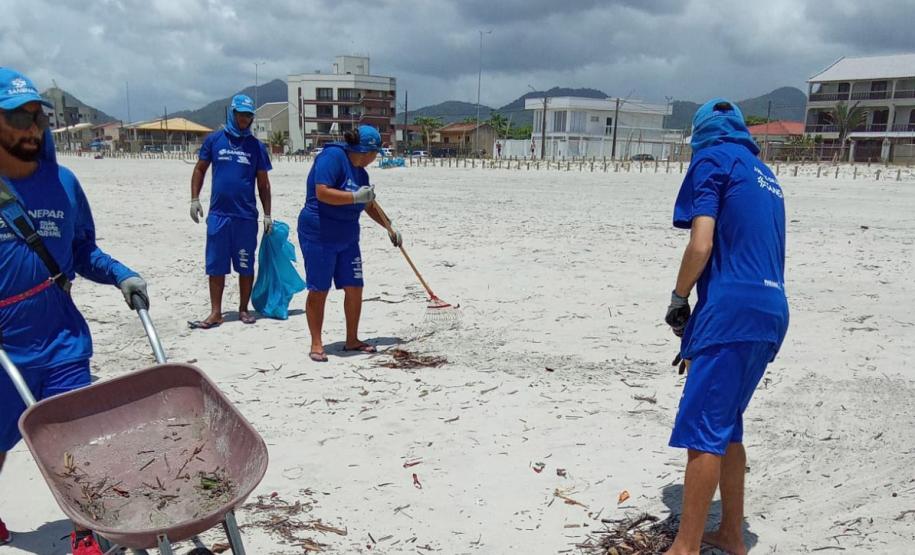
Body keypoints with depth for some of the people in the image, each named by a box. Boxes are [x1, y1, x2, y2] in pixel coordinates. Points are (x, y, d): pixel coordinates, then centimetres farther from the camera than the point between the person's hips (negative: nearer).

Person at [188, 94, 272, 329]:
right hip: (218, 214, 0)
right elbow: (200, 169, 12)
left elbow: (263, 183, 8)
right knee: (216, 265, 4)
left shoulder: (256, 146, 5)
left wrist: (267, 215, 5)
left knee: (246, 265, 6)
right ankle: (216, 313, 11)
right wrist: (194, 199, 2)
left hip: (246, 216, 0)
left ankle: (243, 308, 19)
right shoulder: (214, 140, 5)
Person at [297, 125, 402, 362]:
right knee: (318, 291, 1)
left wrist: (390, 228, 25)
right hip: (319, 236, -8)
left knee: (354, 288, 7)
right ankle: (316, 344, 12)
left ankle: (352, 340, 21)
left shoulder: (361, 172, 11)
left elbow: (369, 205, 24)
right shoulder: (333, 156, -14)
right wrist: (356, 197, -23)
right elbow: (322, 193, -24)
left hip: (347, 238, 8)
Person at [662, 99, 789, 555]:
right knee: (727, 427, 17)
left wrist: (678, 301, 0)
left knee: (702, 431, -6)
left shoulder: (712, 158, 0)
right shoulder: (765, 174, 24)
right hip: (772, 311, 9)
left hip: (730, 309, -9)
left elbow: (701, 246, -13)